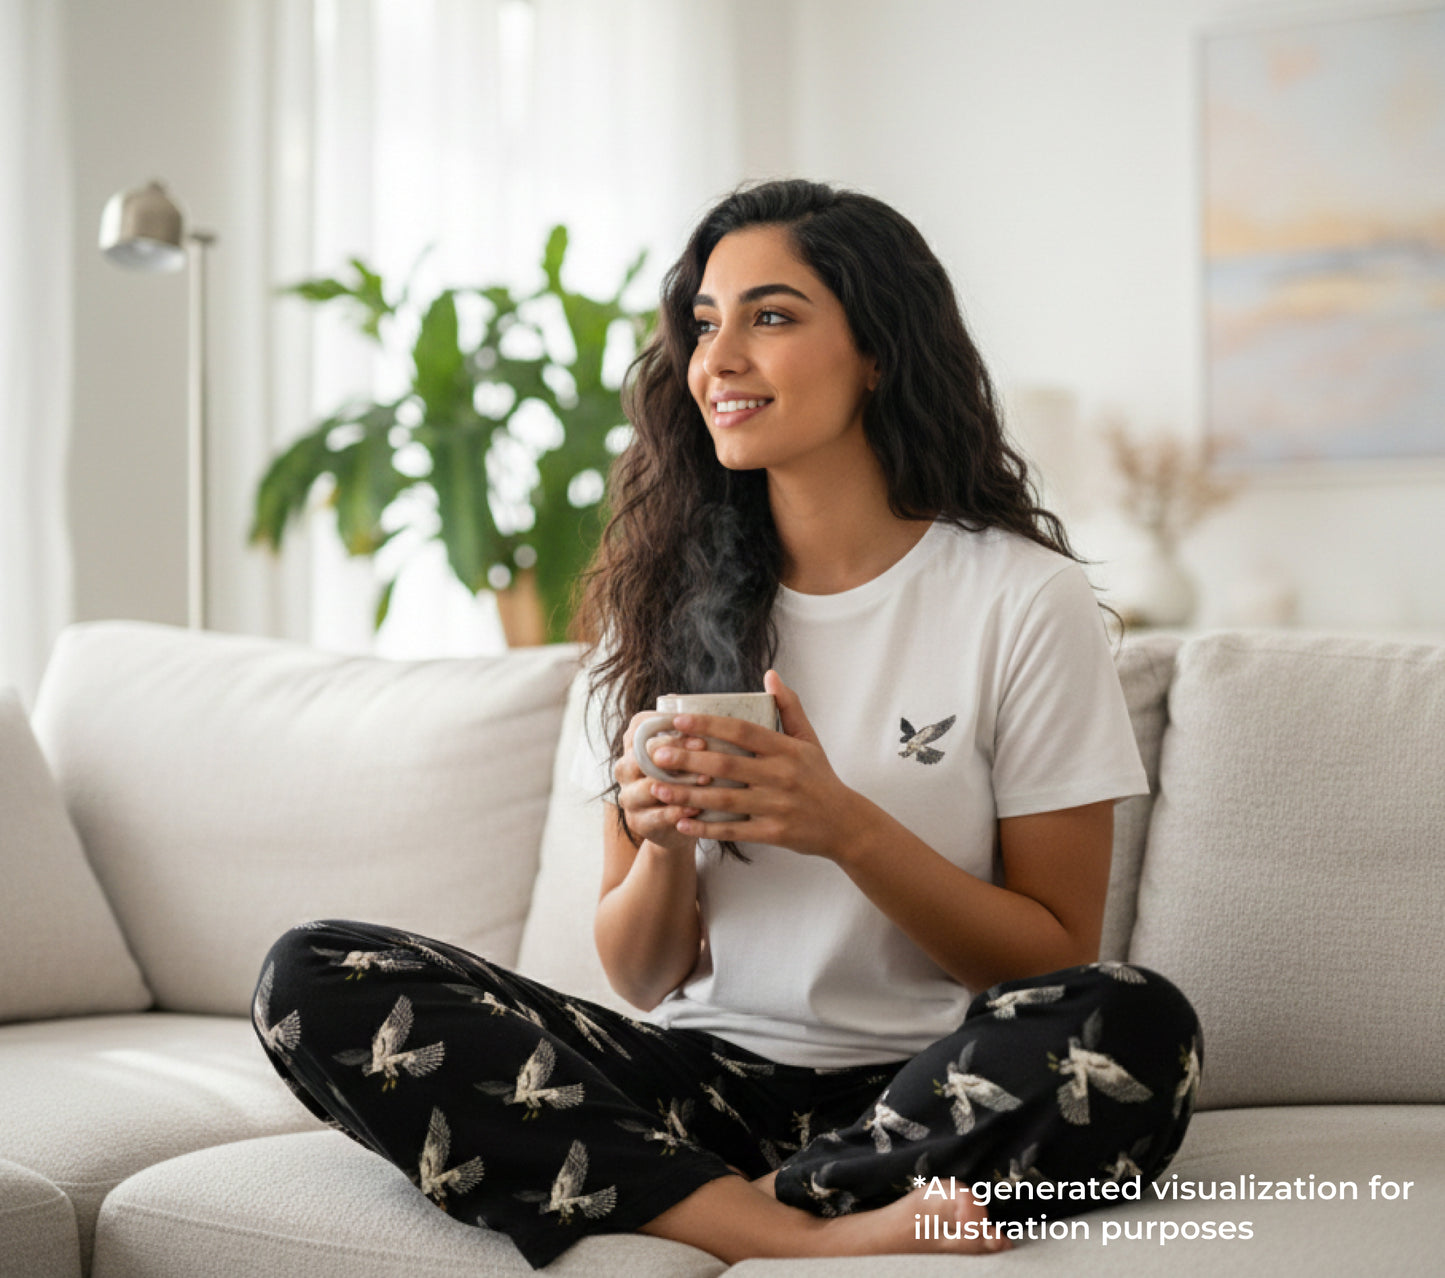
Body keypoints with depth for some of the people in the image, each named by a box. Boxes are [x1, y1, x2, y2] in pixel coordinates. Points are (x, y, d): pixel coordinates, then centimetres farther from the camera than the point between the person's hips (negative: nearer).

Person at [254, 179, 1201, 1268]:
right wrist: (660, 842, -14)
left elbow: (1059, 958, -3)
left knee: (1138, 1026, -35)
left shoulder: (1027, 600, -3)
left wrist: (848, 828, -17)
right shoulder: (666, 596, 8)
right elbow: (643, 980, 9)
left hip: (927, 1093, -3)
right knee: (314, 980, -18)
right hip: (708, 1073, 3)